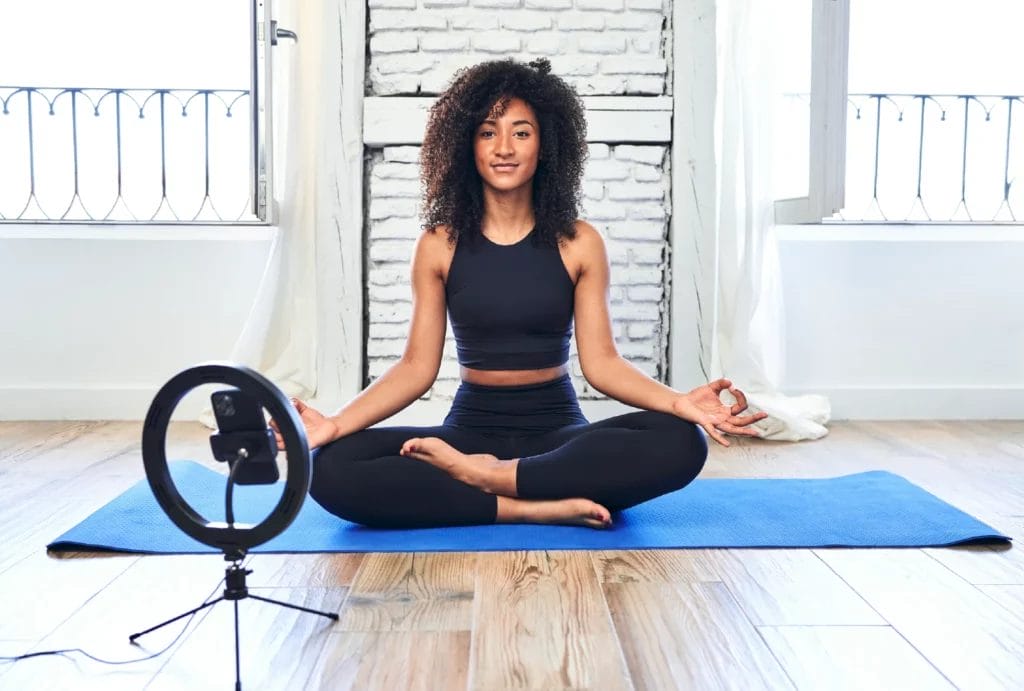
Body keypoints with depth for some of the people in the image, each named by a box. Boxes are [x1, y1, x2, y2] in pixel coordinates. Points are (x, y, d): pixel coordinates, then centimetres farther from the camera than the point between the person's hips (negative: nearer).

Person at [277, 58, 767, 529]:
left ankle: (484, 476, -22)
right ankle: (532, 507, -27)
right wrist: (334, 424, -14)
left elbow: (600, 361, -2)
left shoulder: (578, 244, 1)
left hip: (557, 432, 0)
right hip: (470, 428, 0)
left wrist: (680, 402, -20)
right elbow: (417, 366, 0)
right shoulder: (439, 246, 2)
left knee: (681, 444, -29)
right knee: (331, 470, -26)